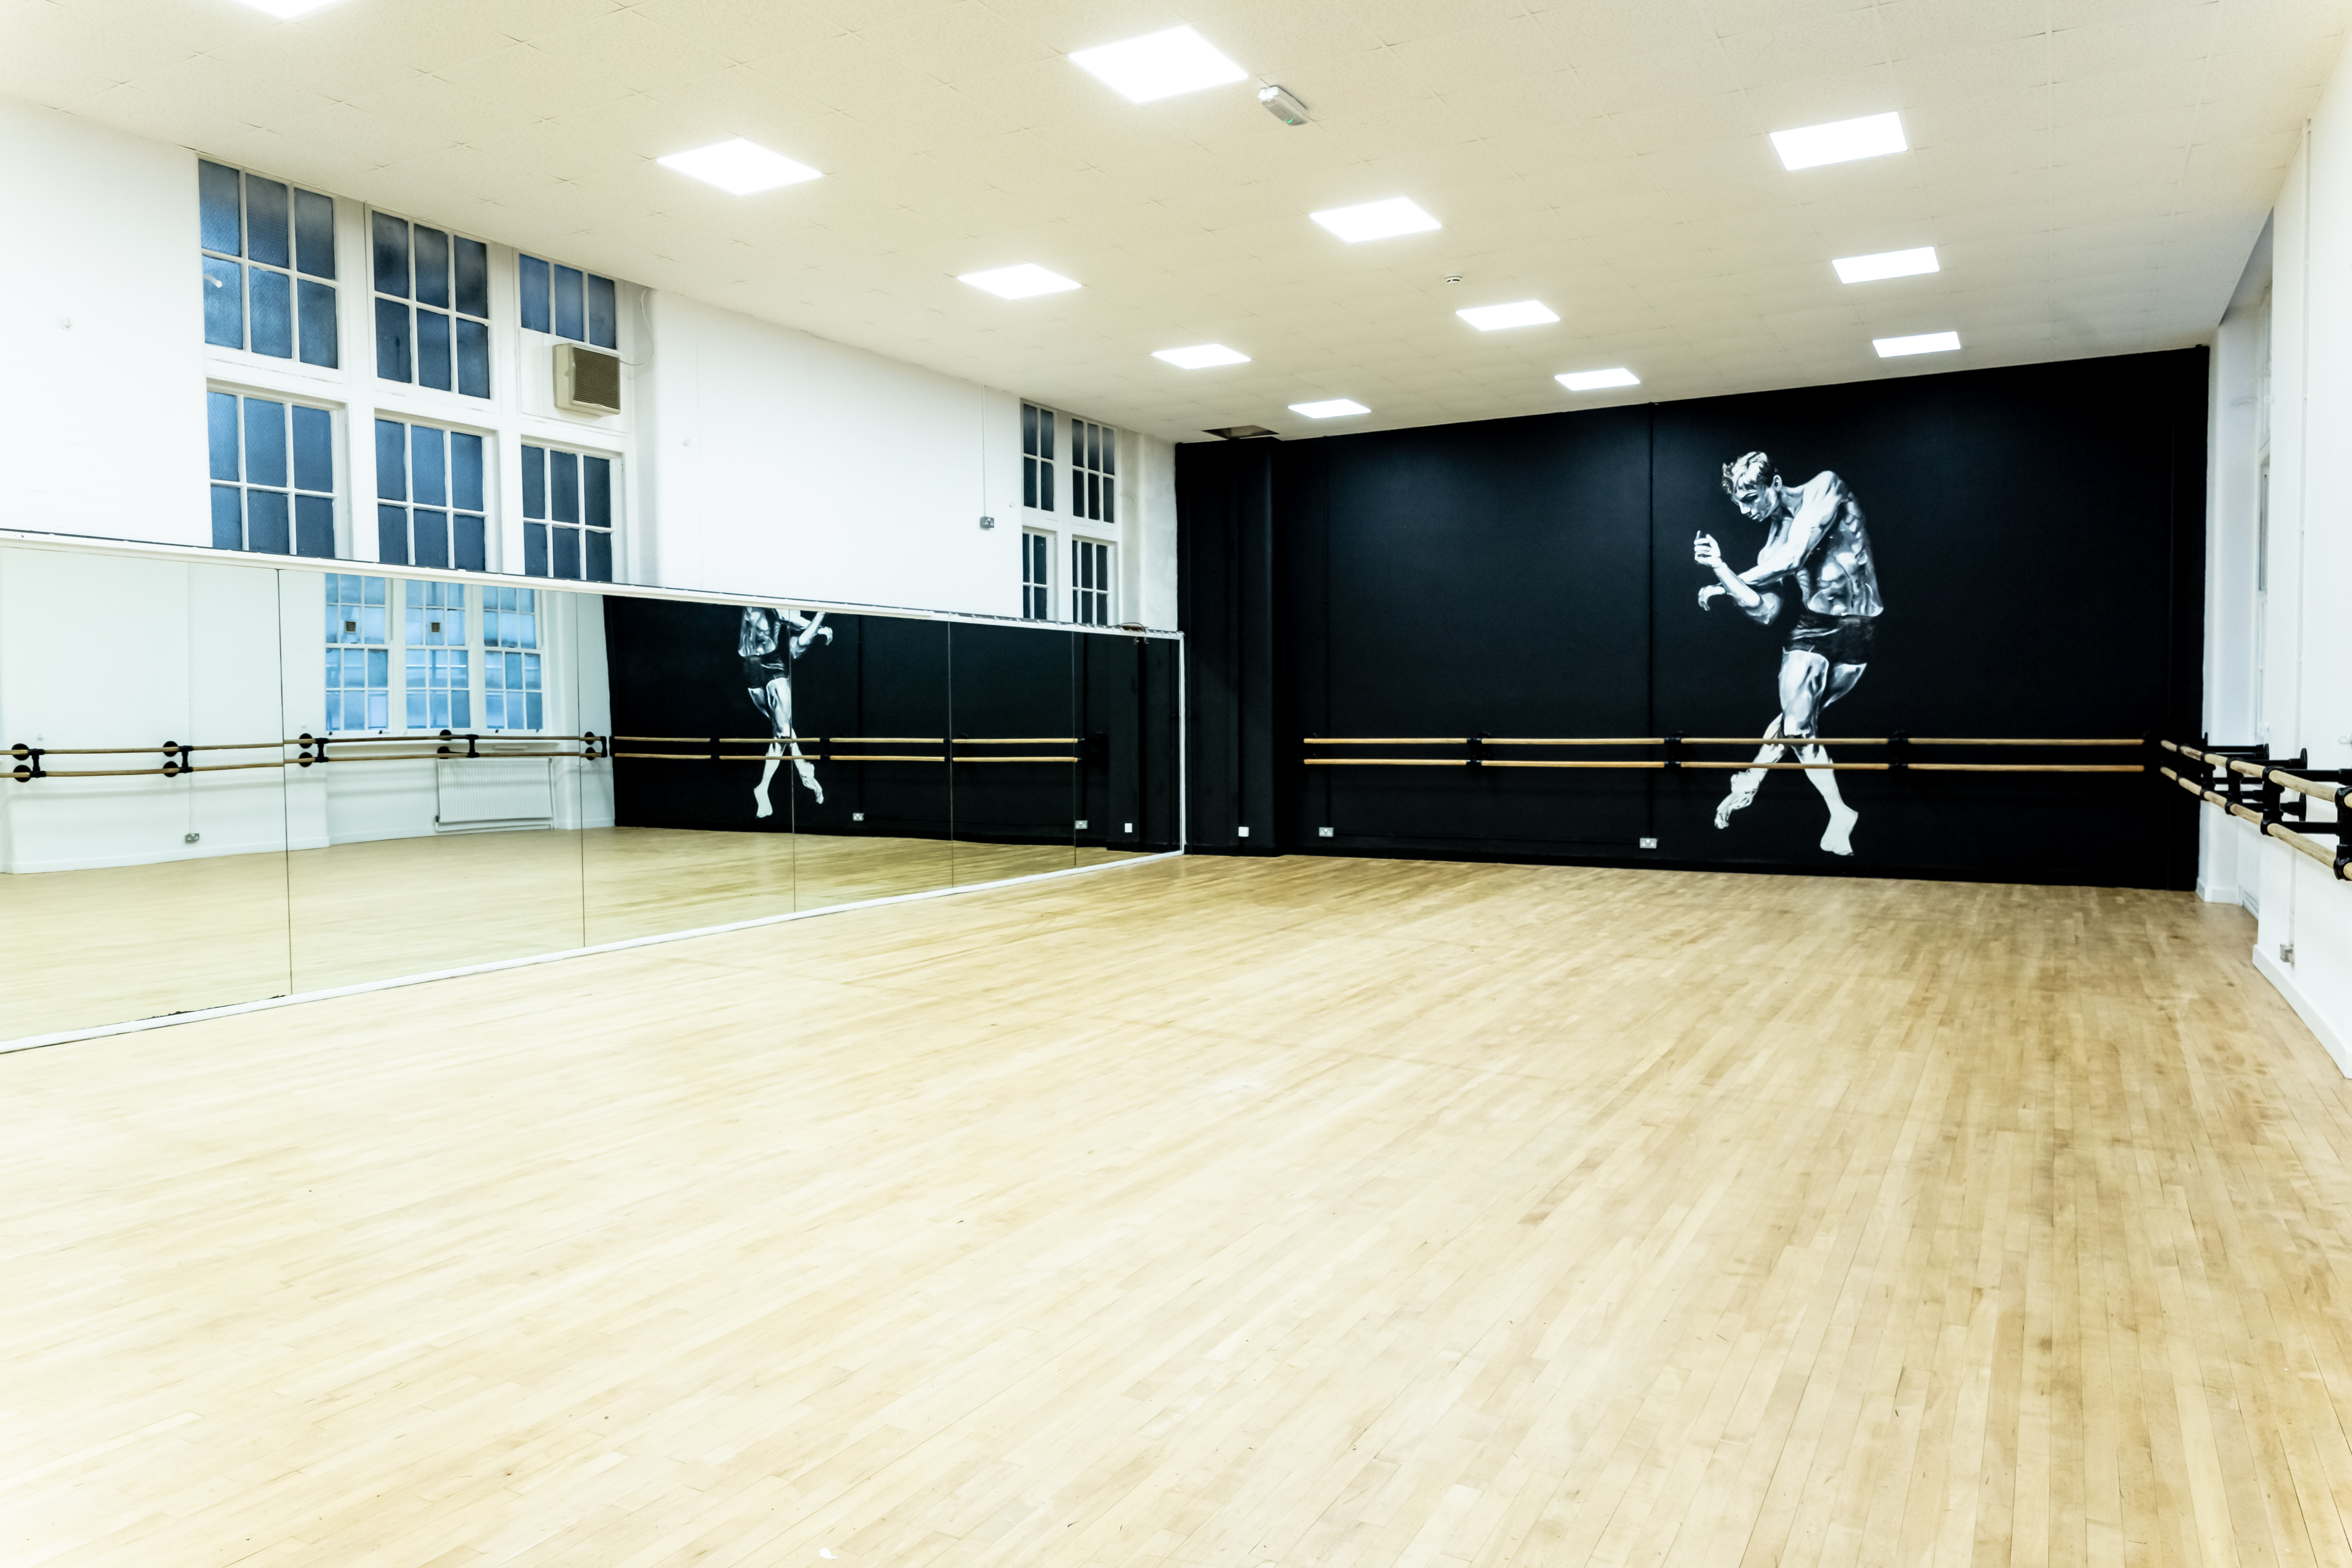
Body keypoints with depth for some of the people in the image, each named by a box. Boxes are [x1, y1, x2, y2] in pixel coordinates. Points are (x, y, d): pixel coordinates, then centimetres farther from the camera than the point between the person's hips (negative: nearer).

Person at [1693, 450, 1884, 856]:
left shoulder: (1824, 488, -5)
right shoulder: (1775, 542, 7)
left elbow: (1792, 559, -17)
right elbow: (1765, 612, -4)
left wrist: (1729, 581, -7)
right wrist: (1719, 569, -14)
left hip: (1857, 631, -4)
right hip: (1810, 628, 4)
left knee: (1795, 720, -3)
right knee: (1797, 726, -5)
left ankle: (1750, 780, 18)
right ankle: (1839, 814, 11)